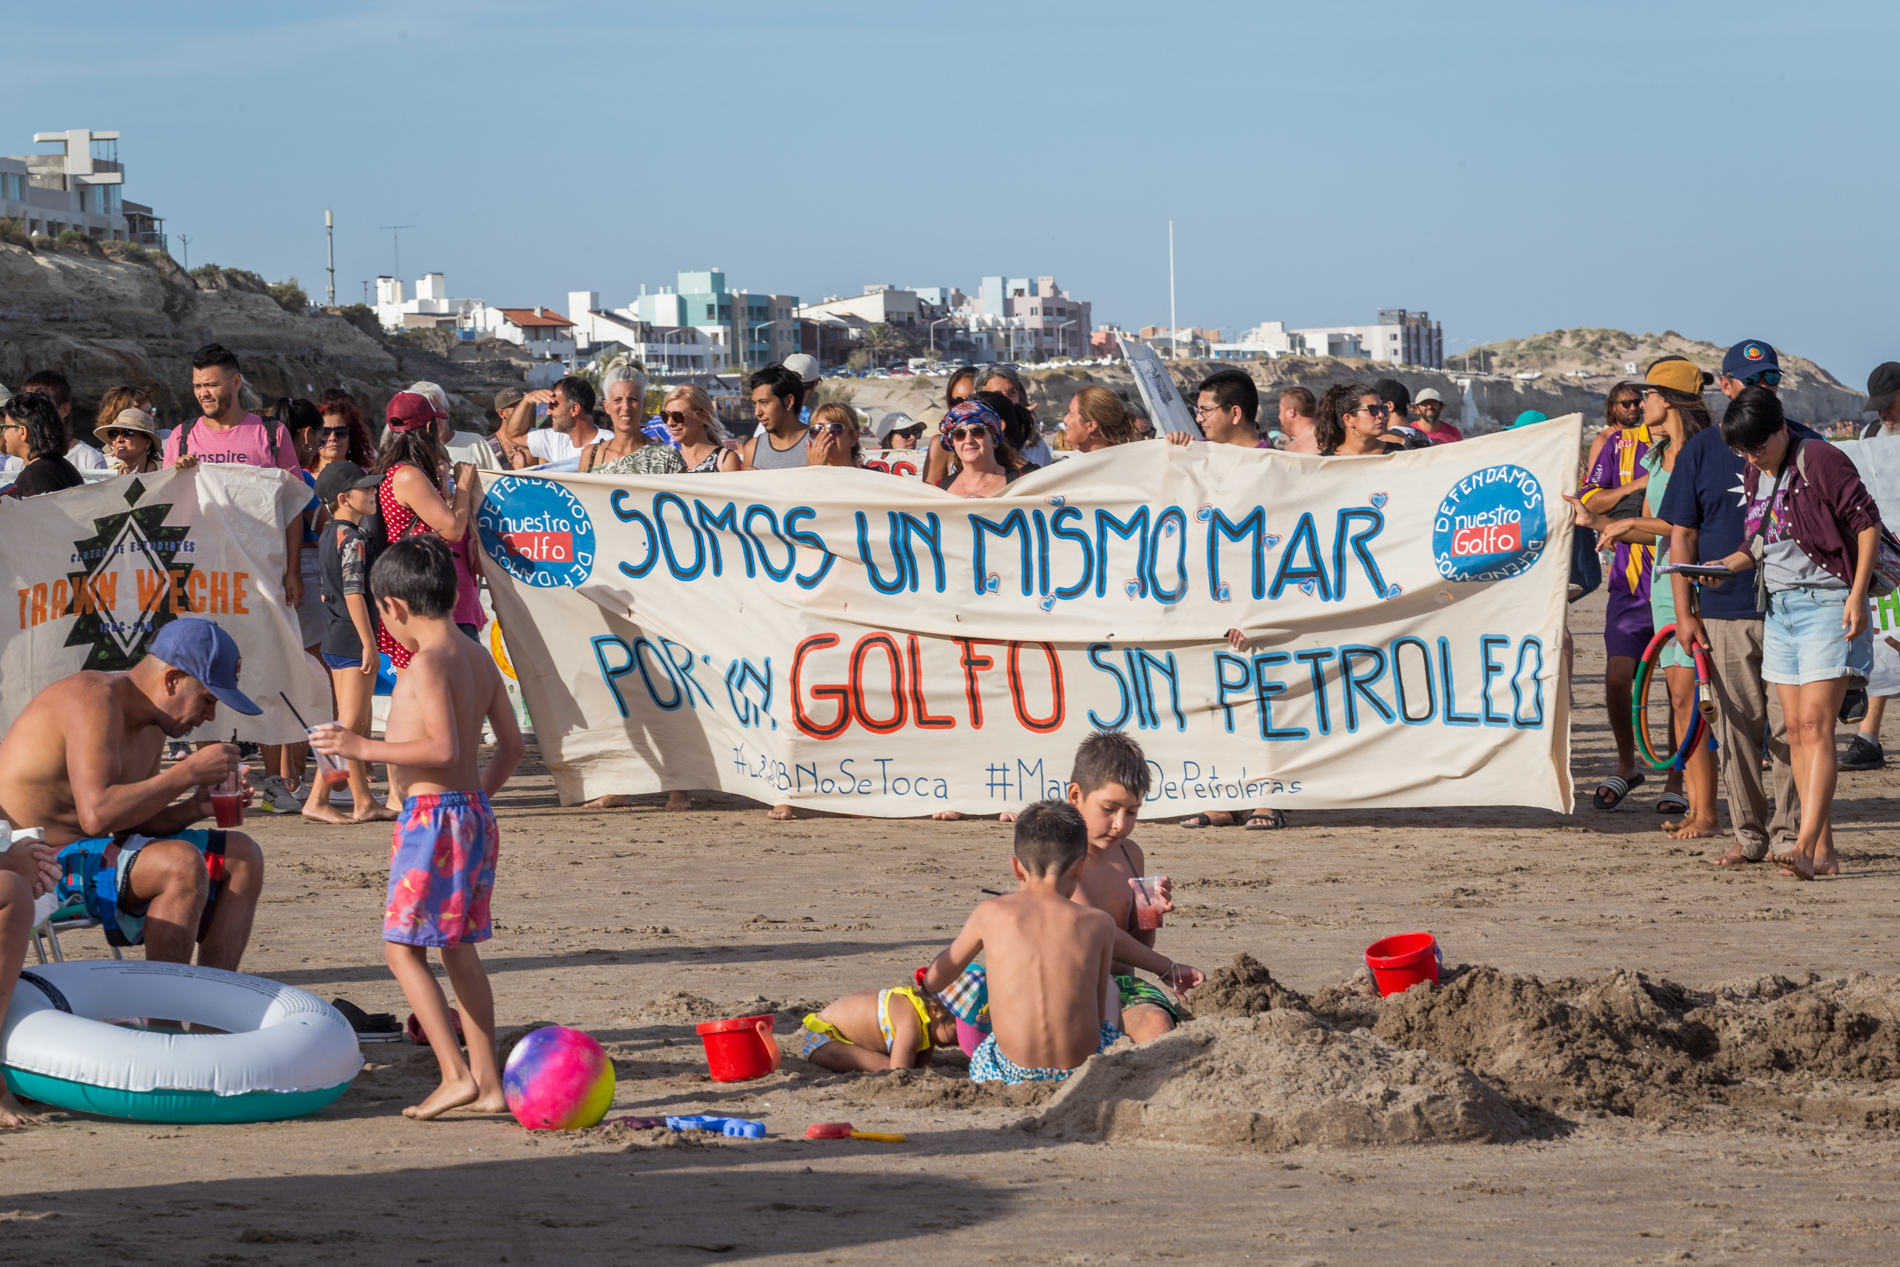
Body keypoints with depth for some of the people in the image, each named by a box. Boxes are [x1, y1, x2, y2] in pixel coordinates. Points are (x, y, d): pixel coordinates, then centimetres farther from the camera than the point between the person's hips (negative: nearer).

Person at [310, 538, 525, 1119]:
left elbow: (443, 747, -26)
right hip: (475, 813, 9)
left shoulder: (426, 664, -16)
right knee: (459, 949, 15)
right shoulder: (479, 659, 11)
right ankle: (488, 1080, 15)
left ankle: (456, 1073, -13)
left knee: (402, 946, -5)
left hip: (433, 816, -9)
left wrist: (365, 747, -21)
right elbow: (511, 745, 14)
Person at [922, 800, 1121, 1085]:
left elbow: (934, 981, 14)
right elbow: (1098, 1015, 9)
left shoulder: (989, 914, 0)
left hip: (1012, 1073, 0)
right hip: (1084, 1068, 0)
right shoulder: (1099, 924, 0)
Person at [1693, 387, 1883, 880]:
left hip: (1827, 602, -8)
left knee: (1815, 724, -15)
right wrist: (1725, 566, 3)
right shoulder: (1756, 478, 13)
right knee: (1796, 729, 4)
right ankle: (1823, 852, 7)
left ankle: (1806, 846, -22)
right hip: (1778, 607, 8)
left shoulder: (1820, 460, -11)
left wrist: (1857, 595, -17)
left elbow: (1867, 522, -11)